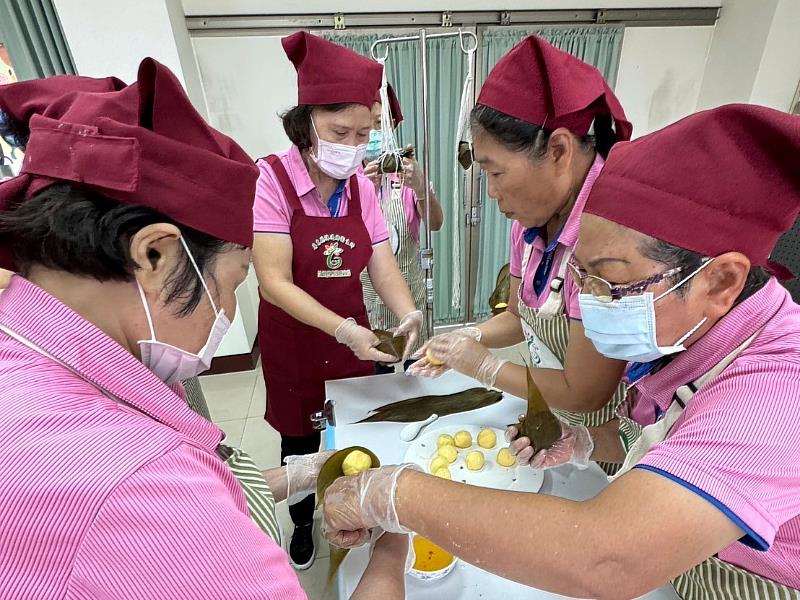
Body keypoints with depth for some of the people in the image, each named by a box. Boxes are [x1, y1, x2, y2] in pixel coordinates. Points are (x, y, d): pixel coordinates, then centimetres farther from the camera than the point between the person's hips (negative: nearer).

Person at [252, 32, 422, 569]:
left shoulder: (362, 188, -3)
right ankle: (303, 523, 45)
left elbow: (383, 267, -7)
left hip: (354, 334, 4)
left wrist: (409, 316, -26)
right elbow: (274, 282, -24)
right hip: (293, 339, -3)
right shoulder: (270, 179, -18)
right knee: (300, 438, 16)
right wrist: (344, 330, -34)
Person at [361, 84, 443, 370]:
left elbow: (435, 224, -10)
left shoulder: (407, 169, 0)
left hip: (409, 284, 2)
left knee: (418, 365, 12)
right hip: (364, 288, -1)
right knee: (374, 370, 8)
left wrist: (420, 188, -30)